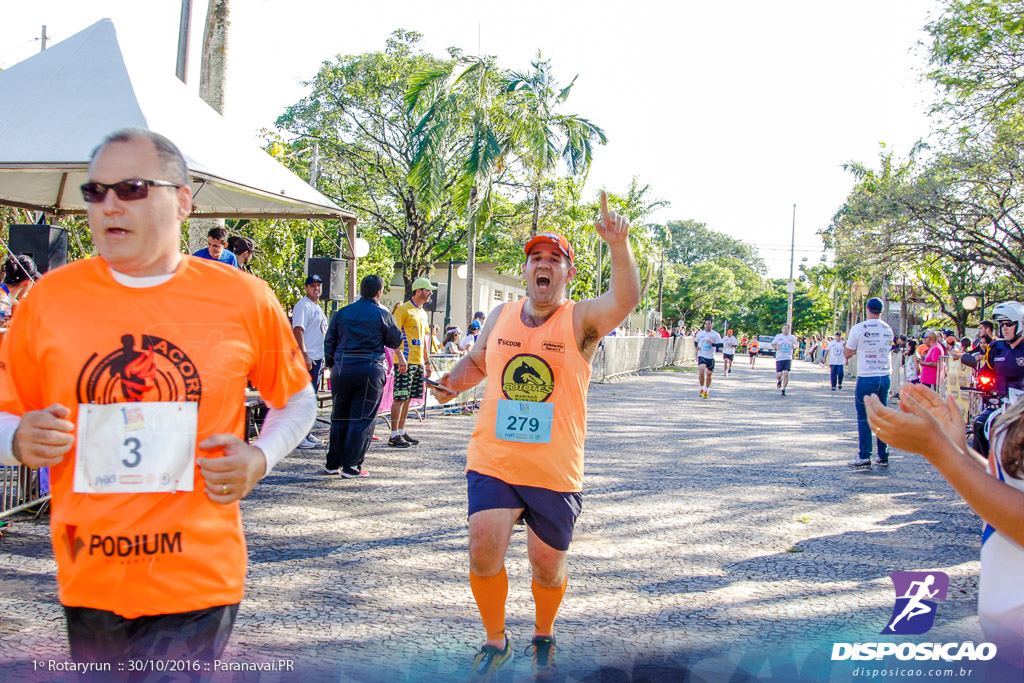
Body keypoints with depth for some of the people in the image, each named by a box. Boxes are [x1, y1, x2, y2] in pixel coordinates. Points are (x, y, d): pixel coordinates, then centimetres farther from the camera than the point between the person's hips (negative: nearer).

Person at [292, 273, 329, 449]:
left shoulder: (318, 307, 21)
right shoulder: (303, 305, -9)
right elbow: (298, 330, -18)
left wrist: (324, 359, 24)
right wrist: (304, 355, -25)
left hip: (318, 359, 10)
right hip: (308, 359, -10)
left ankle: (307, 434, 19)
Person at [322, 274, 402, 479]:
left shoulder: (342, 313, 7)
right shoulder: (382, 314, -2)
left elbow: (329, 342, 10)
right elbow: (395, 341, 6)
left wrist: (332, 365, 21)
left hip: (342, 368, 4)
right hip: (370, 370, -3)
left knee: (339, 418, 13)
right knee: (362, 419, 2)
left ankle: (333, 464, 18)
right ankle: (351, 466, 0)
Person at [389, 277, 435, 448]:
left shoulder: (423, 313, 18)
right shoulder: (403, 310, -7)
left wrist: (427, 361, 21)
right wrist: (400, 357, -23)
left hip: (418, 363, 8)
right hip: (406, 362, -8)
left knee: (408, 398, 10)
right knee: (400, 398, -7)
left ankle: (401, 432, 16)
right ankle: (394, 436, -4)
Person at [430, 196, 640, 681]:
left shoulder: (581, 320, -5)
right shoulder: (501, 316, 7)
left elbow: (625, 299, -25)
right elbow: (477, 361, 23)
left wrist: (618, 246, -42)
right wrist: (454, 383, 2)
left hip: (556, 471, -2)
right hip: (492, 462, 2)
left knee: (548, 565, 8)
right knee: (483, 550, -11)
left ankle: (543, 638, 39)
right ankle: (495, 641, 15)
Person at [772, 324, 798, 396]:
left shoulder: (792, 337, 5)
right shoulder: (778, 336, 4)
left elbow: (796, 346, 14)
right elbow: (773, 343, 16)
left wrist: (794, 346, -10)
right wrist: (776, 347, -5)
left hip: (788, 358, 0)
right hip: (779, 358, 0)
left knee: (786, 374, -11)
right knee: (779, 375, -4)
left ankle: (783, 390, -1)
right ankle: (779, 381, 34)